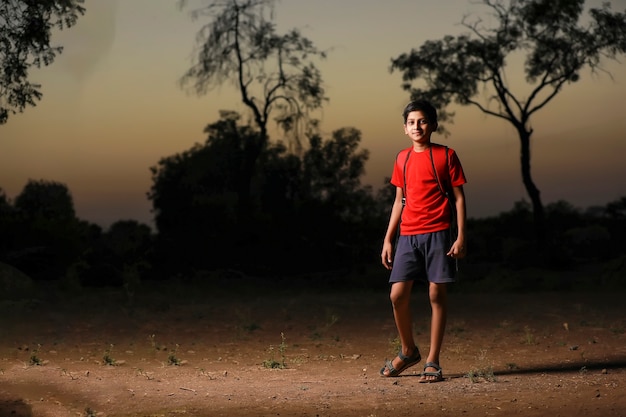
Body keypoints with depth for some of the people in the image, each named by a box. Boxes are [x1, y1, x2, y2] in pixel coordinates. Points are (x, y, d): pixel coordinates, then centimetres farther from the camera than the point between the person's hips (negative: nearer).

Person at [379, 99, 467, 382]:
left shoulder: (446, 155, 0)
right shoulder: (402, 159, 12)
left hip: (437, 234, -4)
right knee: (397, 295, -2)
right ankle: (408, 351, 20)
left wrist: (461, 237, -9)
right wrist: (388, 239, 12)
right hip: (408, 236, 4)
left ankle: (432, 362, 6)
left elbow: (459, 198, 0)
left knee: (437, 294, -1)